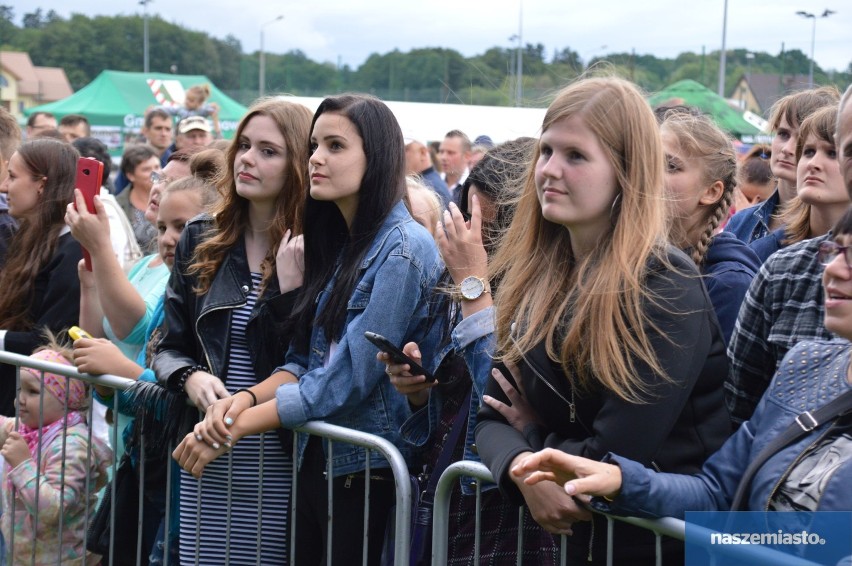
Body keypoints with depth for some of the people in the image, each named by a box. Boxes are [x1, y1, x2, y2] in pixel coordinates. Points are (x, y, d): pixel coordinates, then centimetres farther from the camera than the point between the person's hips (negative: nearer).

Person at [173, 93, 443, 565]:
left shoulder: (403, 249, -15)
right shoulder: (337, 243, 10)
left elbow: (347, 379, -20)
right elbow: (303, 361, 9)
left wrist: (237, 426, -16)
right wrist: (244, 399, -11)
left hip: (368, 470, -7)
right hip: (315, 460, 7)